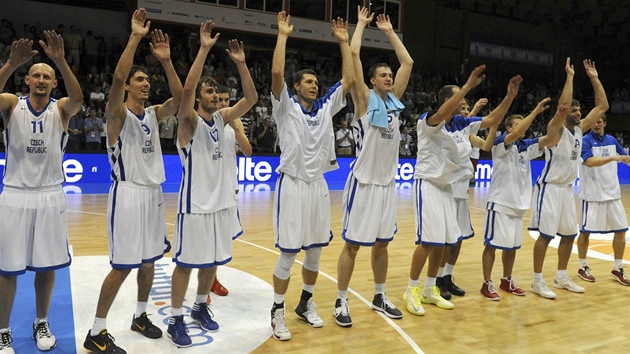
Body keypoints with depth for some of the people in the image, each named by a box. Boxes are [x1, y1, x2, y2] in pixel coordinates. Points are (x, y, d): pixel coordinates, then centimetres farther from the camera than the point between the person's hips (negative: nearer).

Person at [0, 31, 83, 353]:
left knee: (47, 266, 9)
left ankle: (41, 323, 28)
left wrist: (61, 61, -36)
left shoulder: (60, 109, 0)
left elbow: (78, 100, -23)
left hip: (50, 196, 1)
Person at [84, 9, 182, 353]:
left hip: (153, 192, 7)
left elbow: (178, 98, -5)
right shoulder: (117, 114, -8)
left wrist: (166, 61, -12)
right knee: (123, 266, -4)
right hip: (128, 194, -7)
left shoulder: (153, 114, 10)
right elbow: (117, 77, -26)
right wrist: (135, 37, -26)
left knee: (148, 260, 14)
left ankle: (140, 315, 31)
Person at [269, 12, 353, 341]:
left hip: (318, 185, 5)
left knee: (315, 251, 12)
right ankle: (277, 311, 14)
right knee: (288, 254, -2)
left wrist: (343, 42, 7)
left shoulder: (326, 107, 9)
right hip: (292, 185, -5)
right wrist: (283, 35, -13)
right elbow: (276, 74, -18)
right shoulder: (287, 107, -4)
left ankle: (306, 304, 31)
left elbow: (348, 80, 7)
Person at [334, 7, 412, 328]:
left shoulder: (394, 100, 9)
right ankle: (341, 302, 12)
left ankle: (379, 297, 28)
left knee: (382, 243, 14)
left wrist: (389, 31, 15)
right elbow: (353, 54, -13)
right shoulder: (364, 100, -6)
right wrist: (361, 24, 0)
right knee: (352, 244, 0)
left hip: (387, 182, 6)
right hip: (363, 182, -6)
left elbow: (408, 62, 12)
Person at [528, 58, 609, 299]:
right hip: (549, 188, -8)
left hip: (567, 189, 8)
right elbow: (563, 104, -31)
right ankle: (537, 282, 1)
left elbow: (602, 106, 9)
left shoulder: (580, 129, 8)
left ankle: (561, 278, 25)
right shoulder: (557, 130, -13)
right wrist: (570, 76, -23)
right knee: (546, 235, -7)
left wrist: (594, 78, 4)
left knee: (569, 234, 12)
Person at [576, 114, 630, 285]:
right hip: (592, 195, -6)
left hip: (613, 193, 6)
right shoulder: (585, 141, -9)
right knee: (585, 231, 3)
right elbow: (590, 162, -25)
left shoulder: (611, 140, 9)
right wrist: (613, 158, -35)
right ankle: (583, 267, 18)